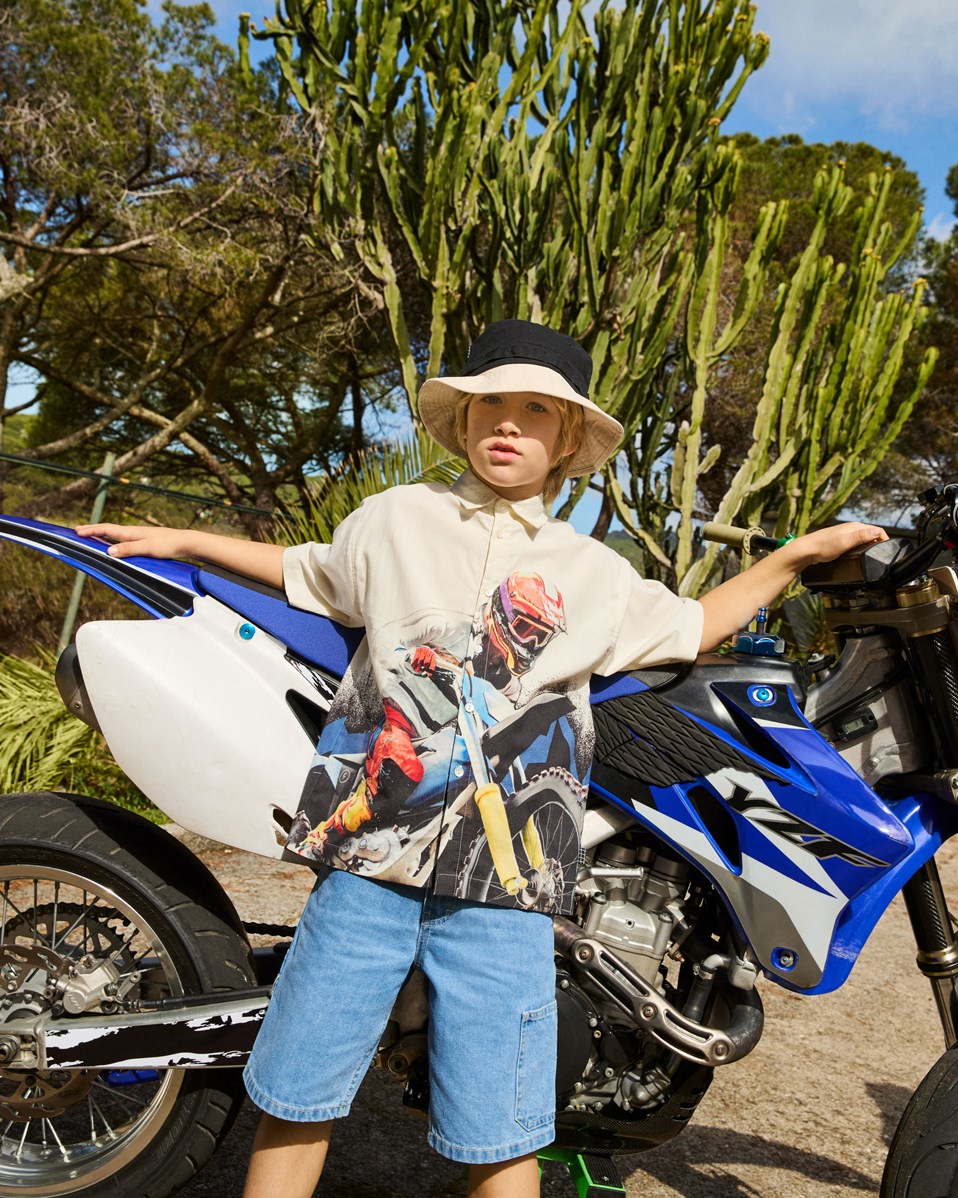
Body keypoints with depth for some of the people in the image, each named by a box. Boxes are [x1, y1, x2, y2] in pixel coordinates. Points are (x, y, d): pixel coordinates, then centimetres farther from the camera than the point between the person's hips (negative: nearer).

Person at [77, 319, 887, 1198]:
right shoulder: (394, 518, 11)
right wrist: (181, 542, 27)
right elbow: (305, 574, 27)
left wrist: (797, 556, 24)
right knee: (297, 1098, 8)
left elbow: (694, 627, 27)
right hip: (368, 859, 0)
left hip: (502, 882, 0)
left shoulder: (596, 572, 13)